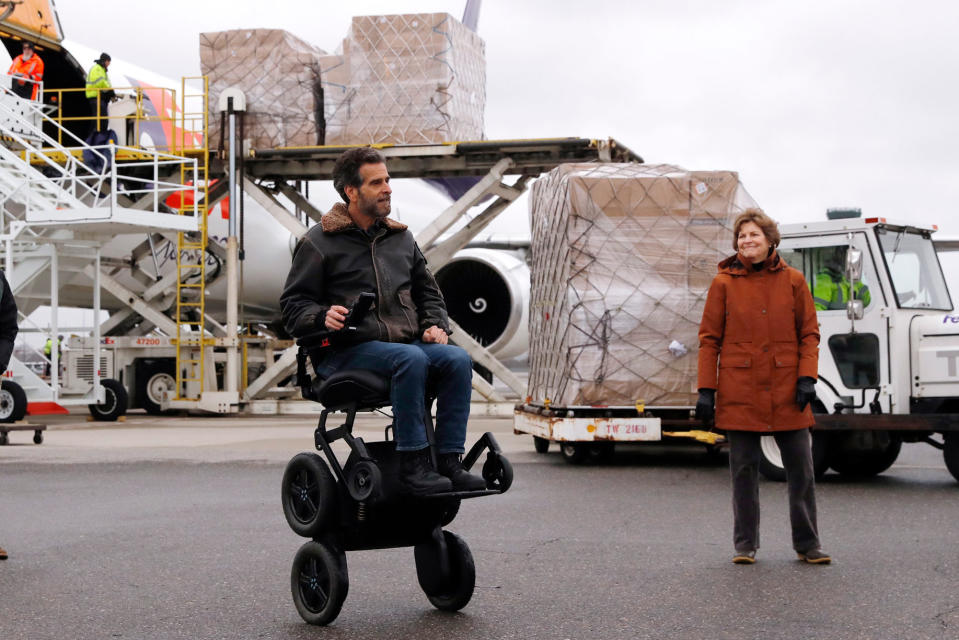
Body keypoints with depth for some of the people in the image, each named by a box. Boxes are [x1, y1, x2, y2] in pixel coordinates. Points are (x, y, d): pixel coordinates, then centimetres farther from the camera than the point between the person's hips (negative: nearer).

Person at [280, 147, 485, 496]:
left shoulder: (401, 238, 21)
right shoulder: (319, 243, 5)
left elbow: (427, 291, 29)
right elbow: (292, 305, 1)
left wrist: (435, 325, 9)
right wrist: (324, 317, -20)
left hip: (406, 343, 5)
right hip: (346, 351, -5)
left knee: (458, 359, -23)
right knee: (411, 359, -35)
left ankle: (449, 461, -22)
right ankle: (413, 464, -32)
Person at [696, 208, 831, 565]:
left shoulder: (793, 281, 6)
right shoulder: (724, 283, 3)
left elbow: (809, 333, 8)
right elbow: (709, 339, 4)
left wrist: (807, 378, -4)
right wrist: (706, 389, -2)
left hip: (787, 390, 1)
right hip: (740, 391, -1)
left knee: (801, 468, 3)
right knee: (744, 469, 4)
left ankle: (807, 545, 16)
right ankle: (745, 545, 16)